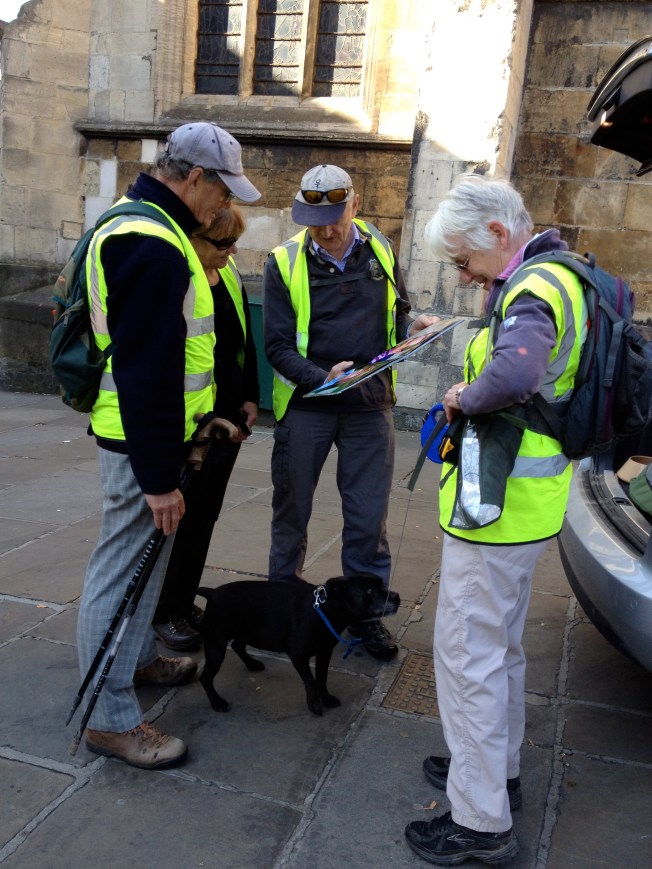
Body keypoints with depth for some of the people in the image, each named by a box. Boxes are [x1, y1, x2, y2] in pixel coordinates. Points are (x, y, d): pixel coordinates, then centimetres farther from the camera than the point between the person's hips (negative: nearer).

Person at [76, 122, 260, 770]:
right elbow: (147, 372, -27)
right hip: (142, 438, -11)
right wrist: (158, 477, -24)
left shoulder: (135, 224, 13)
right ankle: (109, 718, 12)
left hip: (148, 429, 11)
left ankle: (139, 658, 42)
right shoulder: (154, 247, -22)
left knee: (141, 555, 23)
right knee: (123, 567, -1)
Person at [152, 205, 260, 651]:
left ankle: (185, 601, 29)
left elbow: (245, 342, 17)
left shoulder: (230, 277, 7)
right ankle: (165, 613, 20)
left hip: (227, 422, 7)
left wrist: (250, 398, 8)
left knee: (204, 516, 14)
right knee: (178, 518, 3)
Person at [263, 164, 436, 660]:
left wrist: (412, 325, -7)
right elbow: (278, 346, -9)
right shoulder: (285, 263, -7)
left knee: (369, 517, 7)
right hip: (306, 403, -1)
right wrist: (322, 377, -27)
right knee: (292, 510, 12)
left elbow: (396, 313, 16)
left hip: (370, 405, 2)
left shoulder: (379, 249, 2)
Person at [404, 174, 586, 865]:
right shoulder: (556, 278, 13)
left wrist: (465, 398, -20)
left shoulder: (532, 290, -19)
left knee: (469, 655, 0)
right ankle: (497, 769, 40)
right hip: (527, 499, 11)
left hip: (496, 505, -11)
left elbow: (511, 376, -40)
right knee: (501, 646, 22)